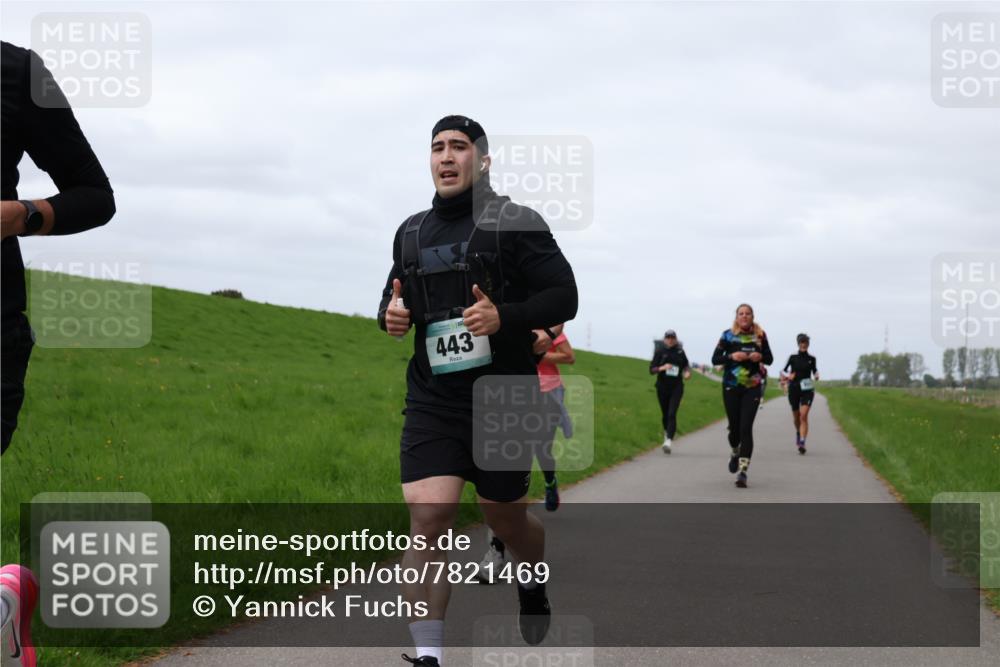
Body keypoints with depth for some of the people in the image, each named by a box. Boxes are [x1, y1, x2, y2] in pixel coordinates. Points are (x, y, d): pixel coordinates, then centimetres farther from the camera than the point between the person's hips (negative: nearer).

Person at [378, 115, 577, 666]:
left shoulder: (515, 223, -5)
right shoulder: (411, 233, 10)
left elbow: (564, 296, -7)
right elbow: (396, 300, 23)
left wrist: (504, 317, -24)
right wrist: (391, 315, -2)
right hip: (432, 401, 3)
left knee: (506, 518, 14)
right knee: (427, 520, -14)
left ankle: (533, 585, 49)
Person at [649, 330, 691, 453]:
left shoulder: (680, 351, 3)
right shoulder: (660, 352, -1)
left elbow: (686, 365, 20)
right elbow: (651, 370, -5)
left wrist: (687, 372, -1)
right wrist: (662, 368, -23)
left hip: (676, 387, -1)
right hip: (662, 387, 1)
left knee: (672, 414, -15)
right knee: (665, 414, 12)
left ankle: (668, 441, -24)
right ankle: (667, 433, 42)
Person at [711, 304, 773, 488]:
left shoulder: (760, 336, 4)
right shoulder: (728, 335, 0)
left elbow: (770, 359, 11)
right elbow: (715, 359, -1)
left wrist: (760, 357, -11)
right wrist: (731, 356, -18)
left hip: (752, 388, 0)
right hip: (731, 387, 0)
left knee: (746, 428, -10)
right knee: (734, 426, 7)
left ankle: (742, 471, -14)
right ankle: (734, 453, 41)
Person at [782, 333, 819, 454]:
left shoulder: (811, 358, 3)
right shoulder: (793, 357, 2)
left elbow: (814, 370, 17)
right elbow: (783, 371, 8)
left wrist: (816, 376, -5)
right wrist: (788, 376, -12)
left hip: (807, 390, -1)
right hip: (794, 389, 1)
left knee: (804, 415, -17)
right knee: (796, 416, 14)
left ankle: (802, 443, -24)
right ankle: (798, 433, 46)